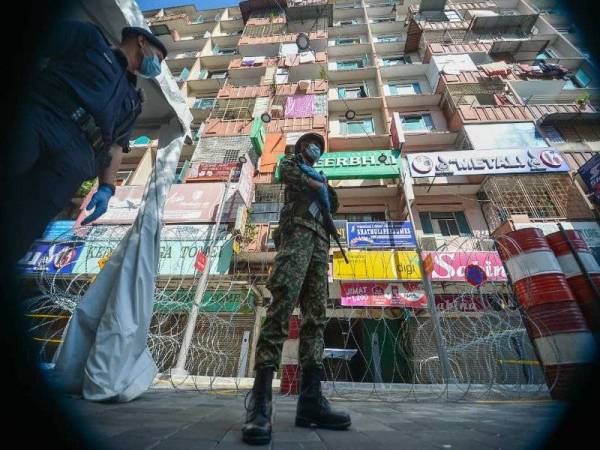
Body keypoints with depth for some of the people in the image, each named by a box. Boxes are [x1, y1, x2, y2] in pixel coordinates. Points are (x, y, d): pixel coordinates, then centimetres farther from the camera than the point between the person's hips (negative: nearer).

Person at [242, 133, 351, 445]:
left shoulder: (318, 178, 39)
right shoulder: (292, 161, 24)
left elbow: (330, 207, 33)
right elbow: (285, 172, 1)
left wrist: (328, 195, 14)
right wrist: (318, 185, 10)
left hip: (319, 238, 7)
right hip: (297, 229, -6)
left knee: (315, 315, -7)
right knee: (282, 304, -24)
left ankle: (310, 399, -9)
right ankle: (260, 399, -25)